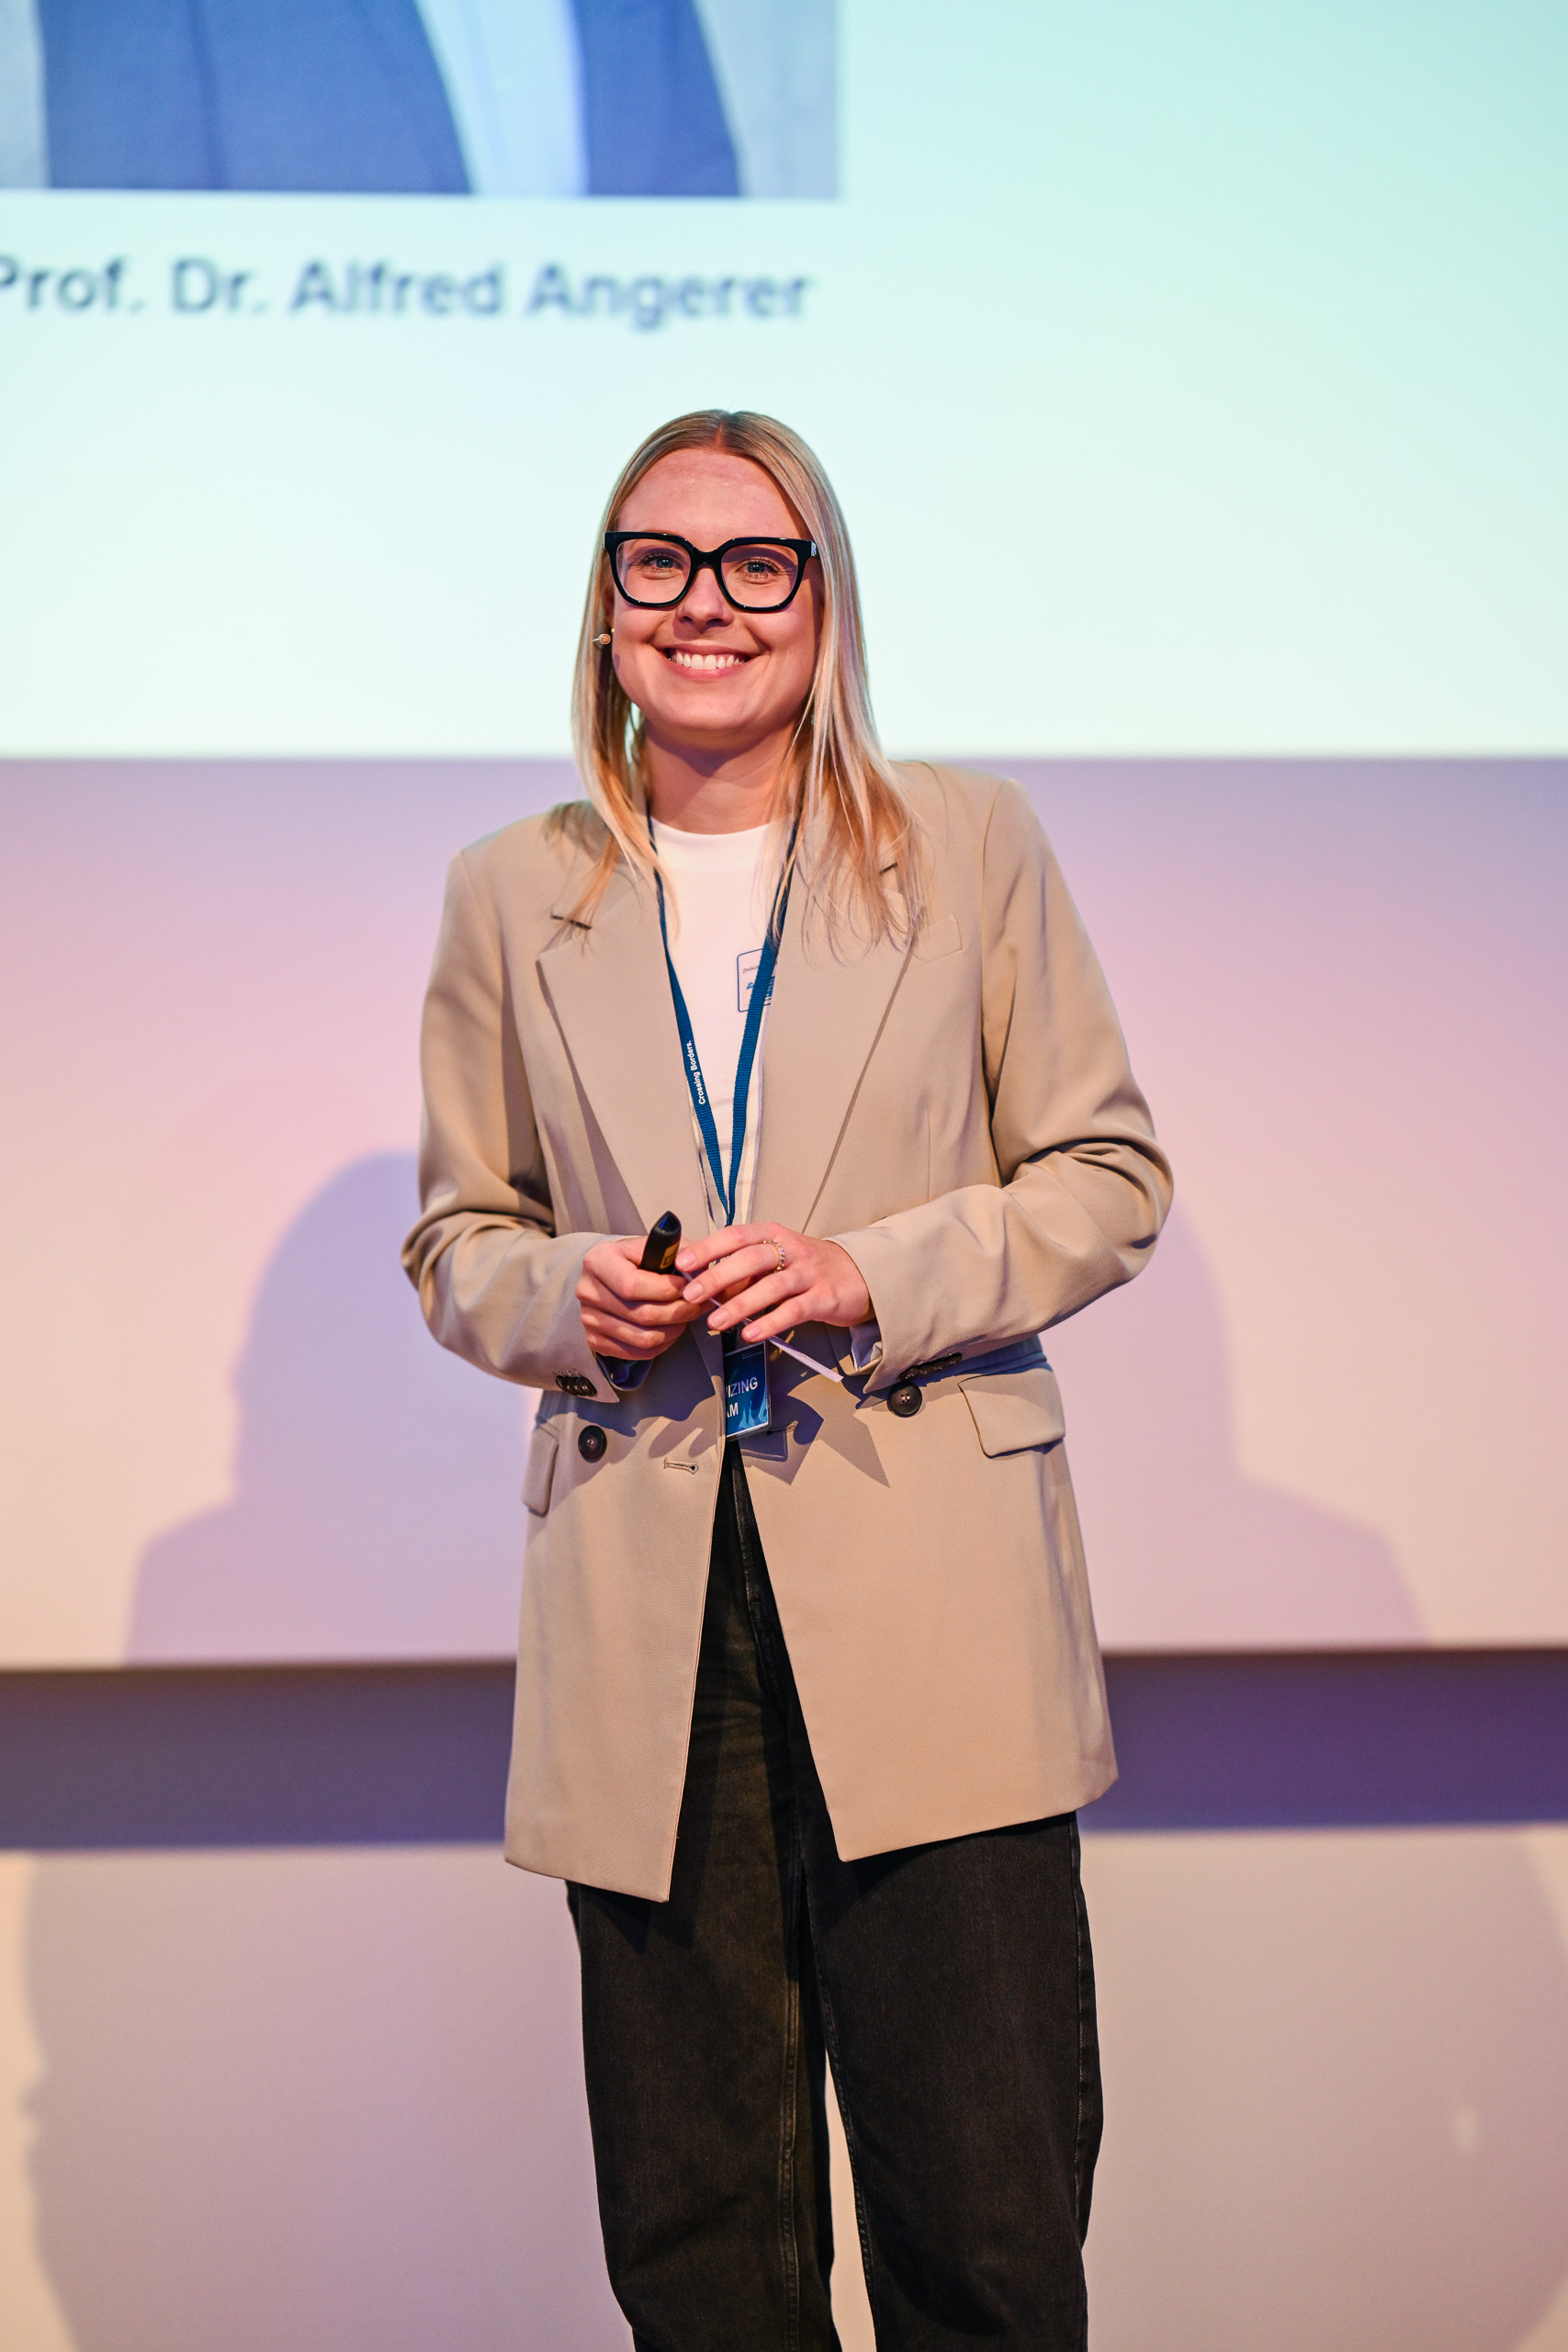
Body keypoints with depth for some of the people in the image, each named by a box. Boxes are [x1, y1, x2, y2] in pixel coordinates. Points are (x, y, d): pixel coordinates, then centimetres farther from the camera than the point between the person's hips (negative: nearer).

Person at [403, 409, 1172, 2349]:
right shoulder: (509, 898, 12)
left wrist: (879, 1280, -9)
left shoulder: (971, 843, 7)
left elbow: (1108, 1173, 7)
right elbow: (458, 1239, 18)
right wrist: (562, 1299, -5)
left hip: (929, 1595, -1)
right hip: (643, 1622, 2)